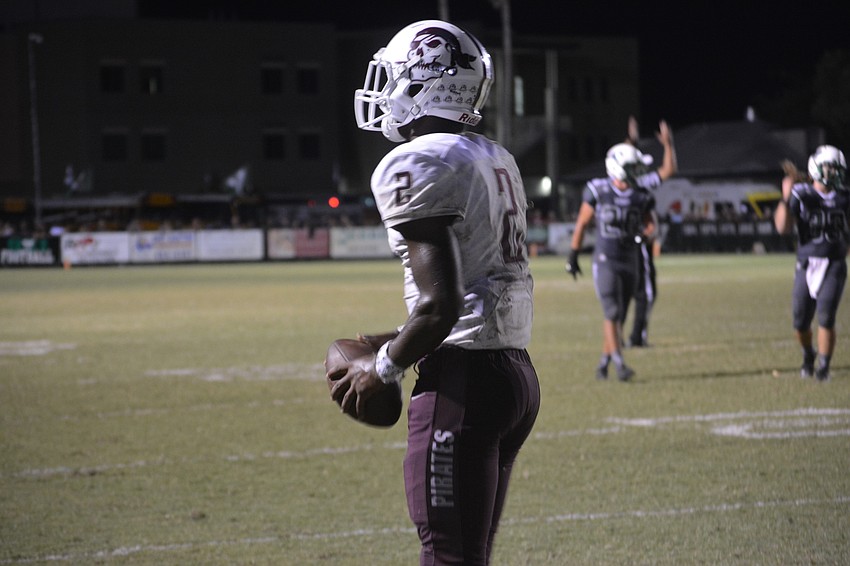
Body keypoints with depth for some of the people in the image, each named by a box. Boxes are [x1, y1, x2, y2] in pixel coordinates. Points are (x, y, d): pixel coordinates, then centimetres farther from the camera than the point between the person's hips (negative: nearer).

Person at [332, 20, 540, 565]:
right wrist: (398, 341, 20)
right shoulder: (497, 161, 15)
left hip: (463, 379, -10)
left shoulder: (416, 165, -13)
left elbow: (440, 304, -20)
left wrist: (384, 369, -5)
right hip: (518, 372, 10)